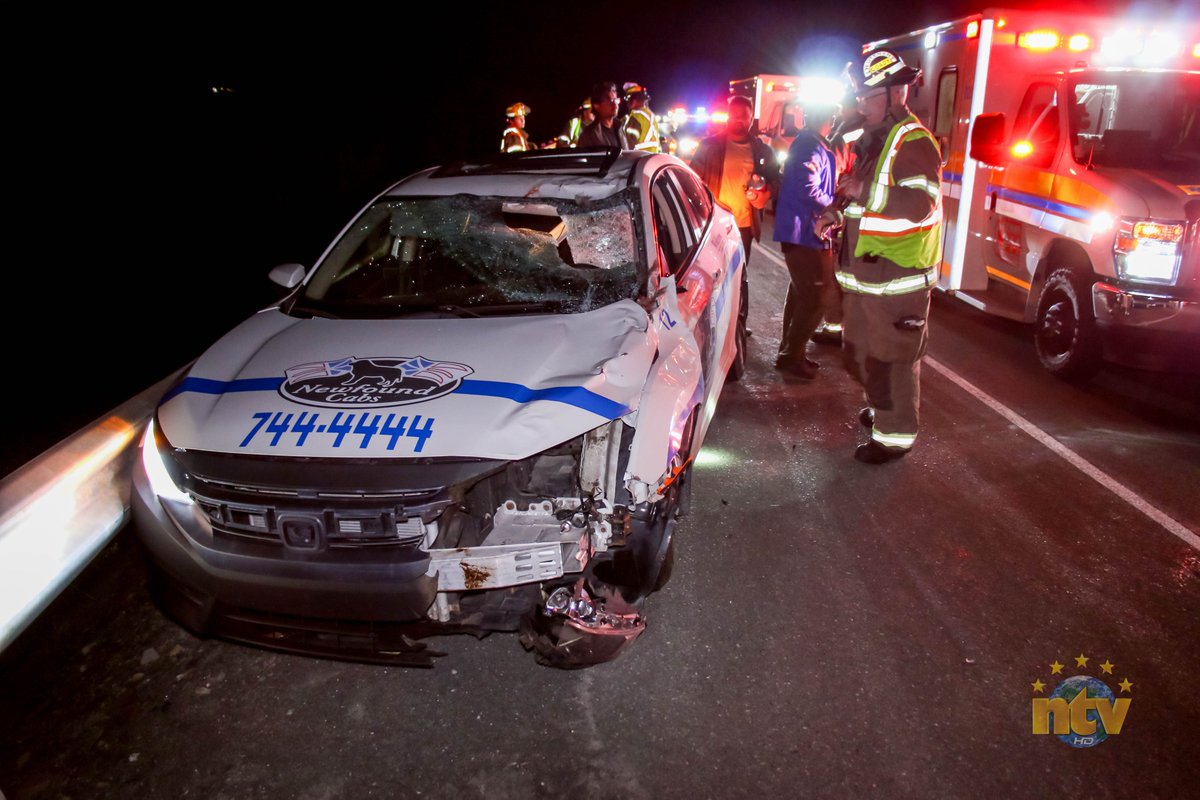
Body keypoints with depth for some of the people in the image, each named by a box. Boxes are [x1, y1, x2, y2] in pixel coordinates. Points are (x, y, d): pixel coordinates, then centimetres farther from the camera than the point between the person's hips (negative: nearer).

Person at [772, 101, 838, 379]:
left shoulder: (809, 143, 17)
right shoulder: (811, 147, -16)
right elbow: (809, 191, -25)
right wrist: (836, 205, -11)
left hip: (801, 230, 11)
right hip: (805, 231, -11)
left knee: (801, 292, 17)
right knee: (815, 297, -7)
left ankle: (789, 350, 27)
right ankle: (791, 355, 0)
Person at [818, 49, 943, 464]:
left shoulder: (913, 141, -14)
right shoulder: (873, 140, 16)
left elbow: (923, 205, -25)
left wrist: (864, 192, -24)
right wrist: (837, 213, 11)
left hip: (897, 274, -10)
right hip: (864, 270, 10)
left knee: (891, 358, -3)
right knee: (860, 351, 21)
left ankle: (895, 434, 8)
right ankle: (881, 406, 41)